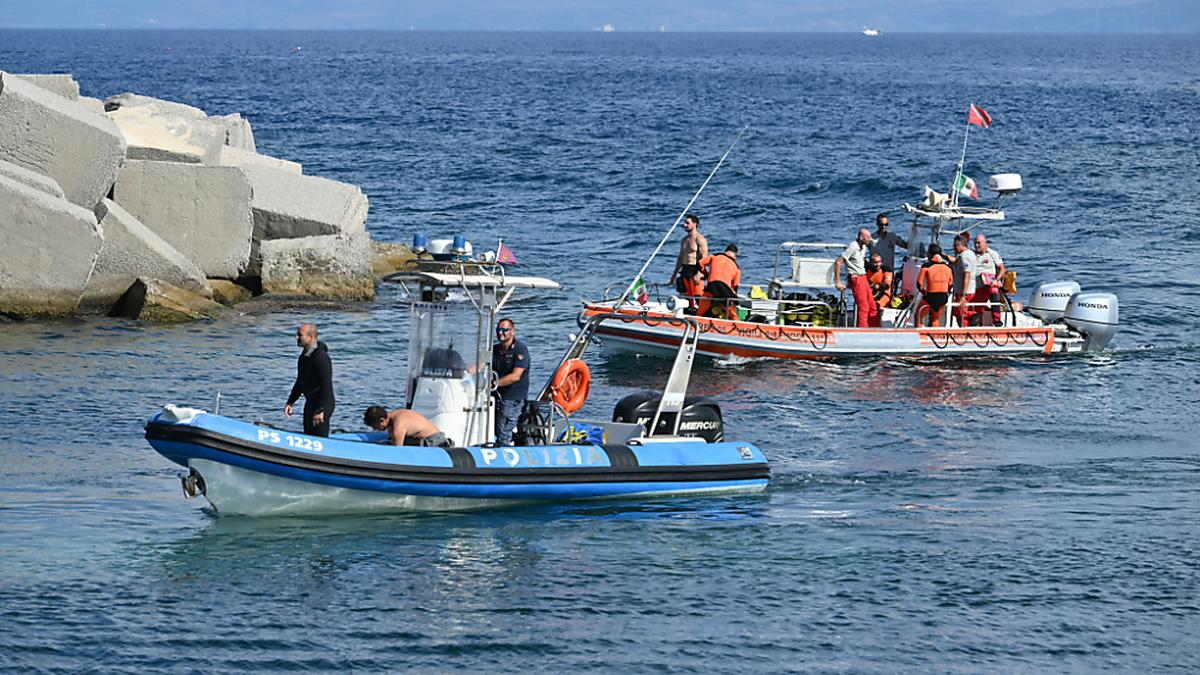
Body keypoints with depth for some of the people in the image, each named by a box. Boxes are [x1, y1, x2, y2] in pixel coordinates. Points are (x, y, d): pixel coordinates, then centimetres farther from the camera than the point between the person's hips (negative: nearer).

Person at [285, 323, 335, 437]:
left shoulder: (321, 357, -20)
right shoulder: (304, 356, 10)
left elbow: (326, 386, -24)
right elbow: (300, 382, 20)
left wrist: (321, 410, -26)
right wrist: (290, 402, 15)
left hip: (323, 404, -10)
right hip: (310, 403, 10)